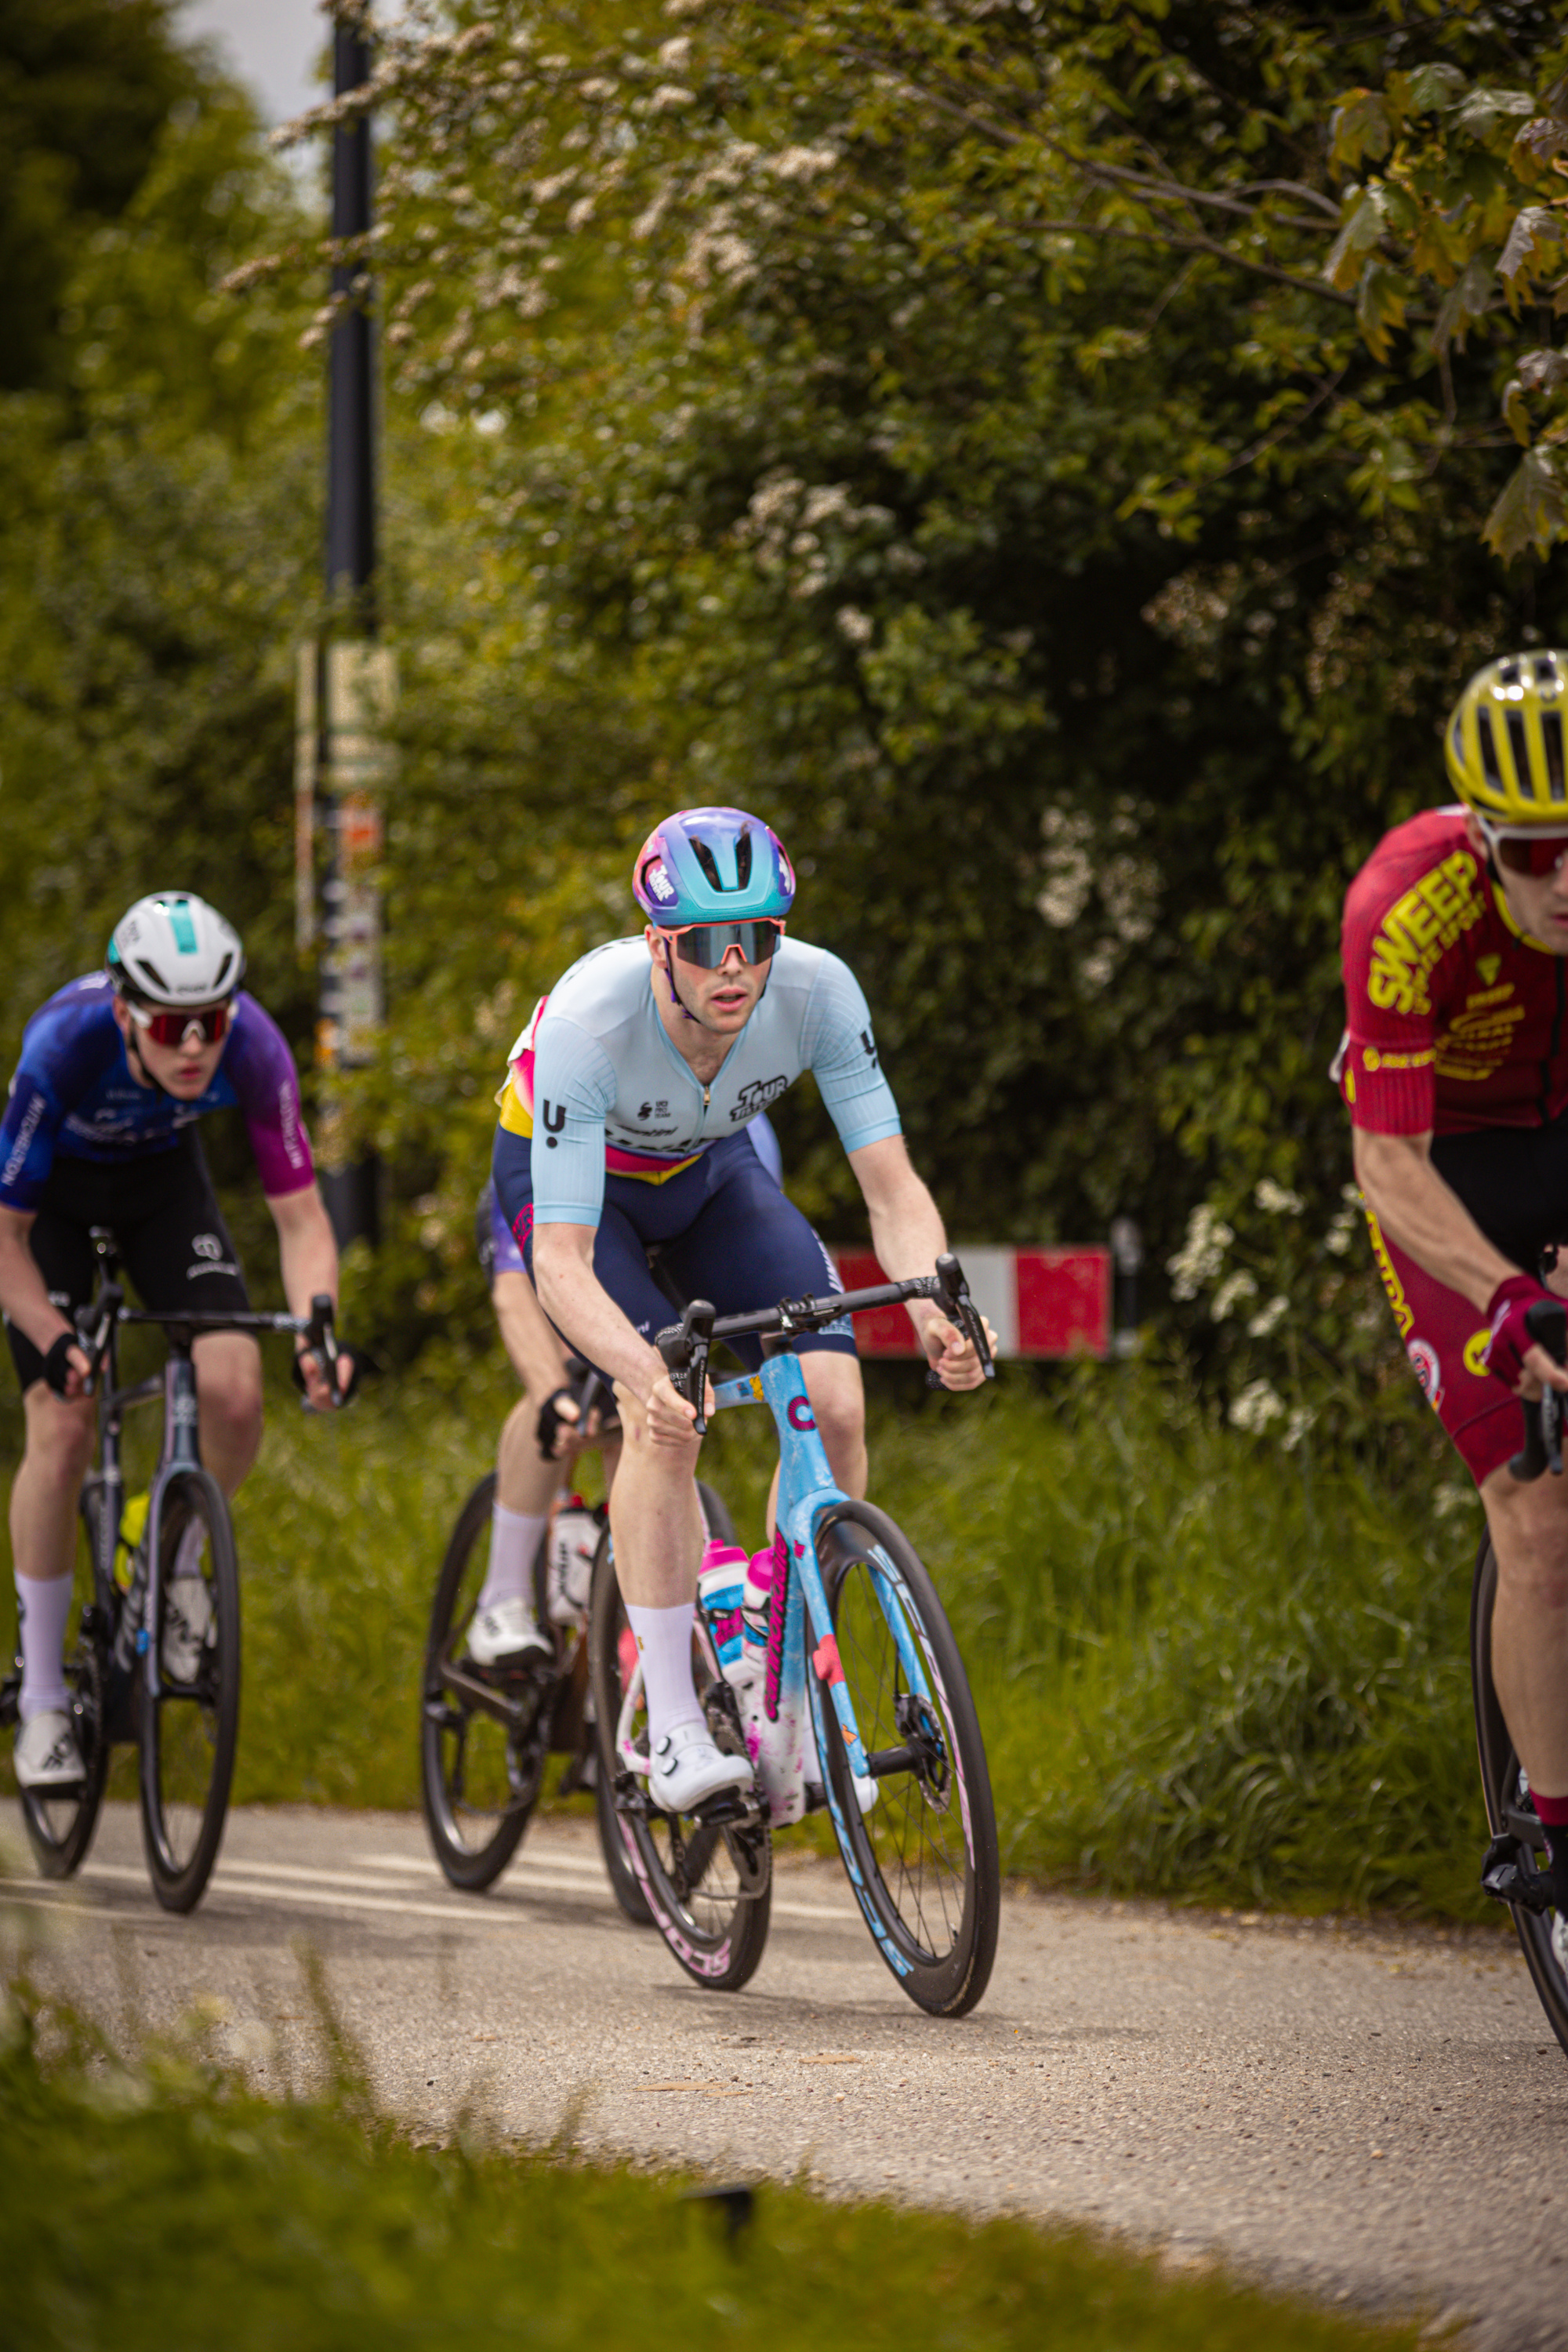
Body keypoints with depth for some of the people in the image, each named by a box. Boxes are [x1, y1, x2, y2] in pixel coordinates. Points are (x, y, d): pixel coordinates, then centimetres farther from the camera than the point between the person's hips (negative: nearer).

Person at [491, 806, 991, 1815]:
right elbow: (563, 1258, -41)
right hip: (573, 1175, -4)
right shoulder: (589, 1021, -39)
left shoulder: (818, 991, -30)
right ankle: (673, 1730, -20)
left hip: (708, 1169, 4)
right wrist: (644, 1373, -59)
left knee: (835, 1400, -17)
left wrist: (936, 1308, -48)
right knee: (666, 1414, -27)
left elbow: (894, 1187, -27)